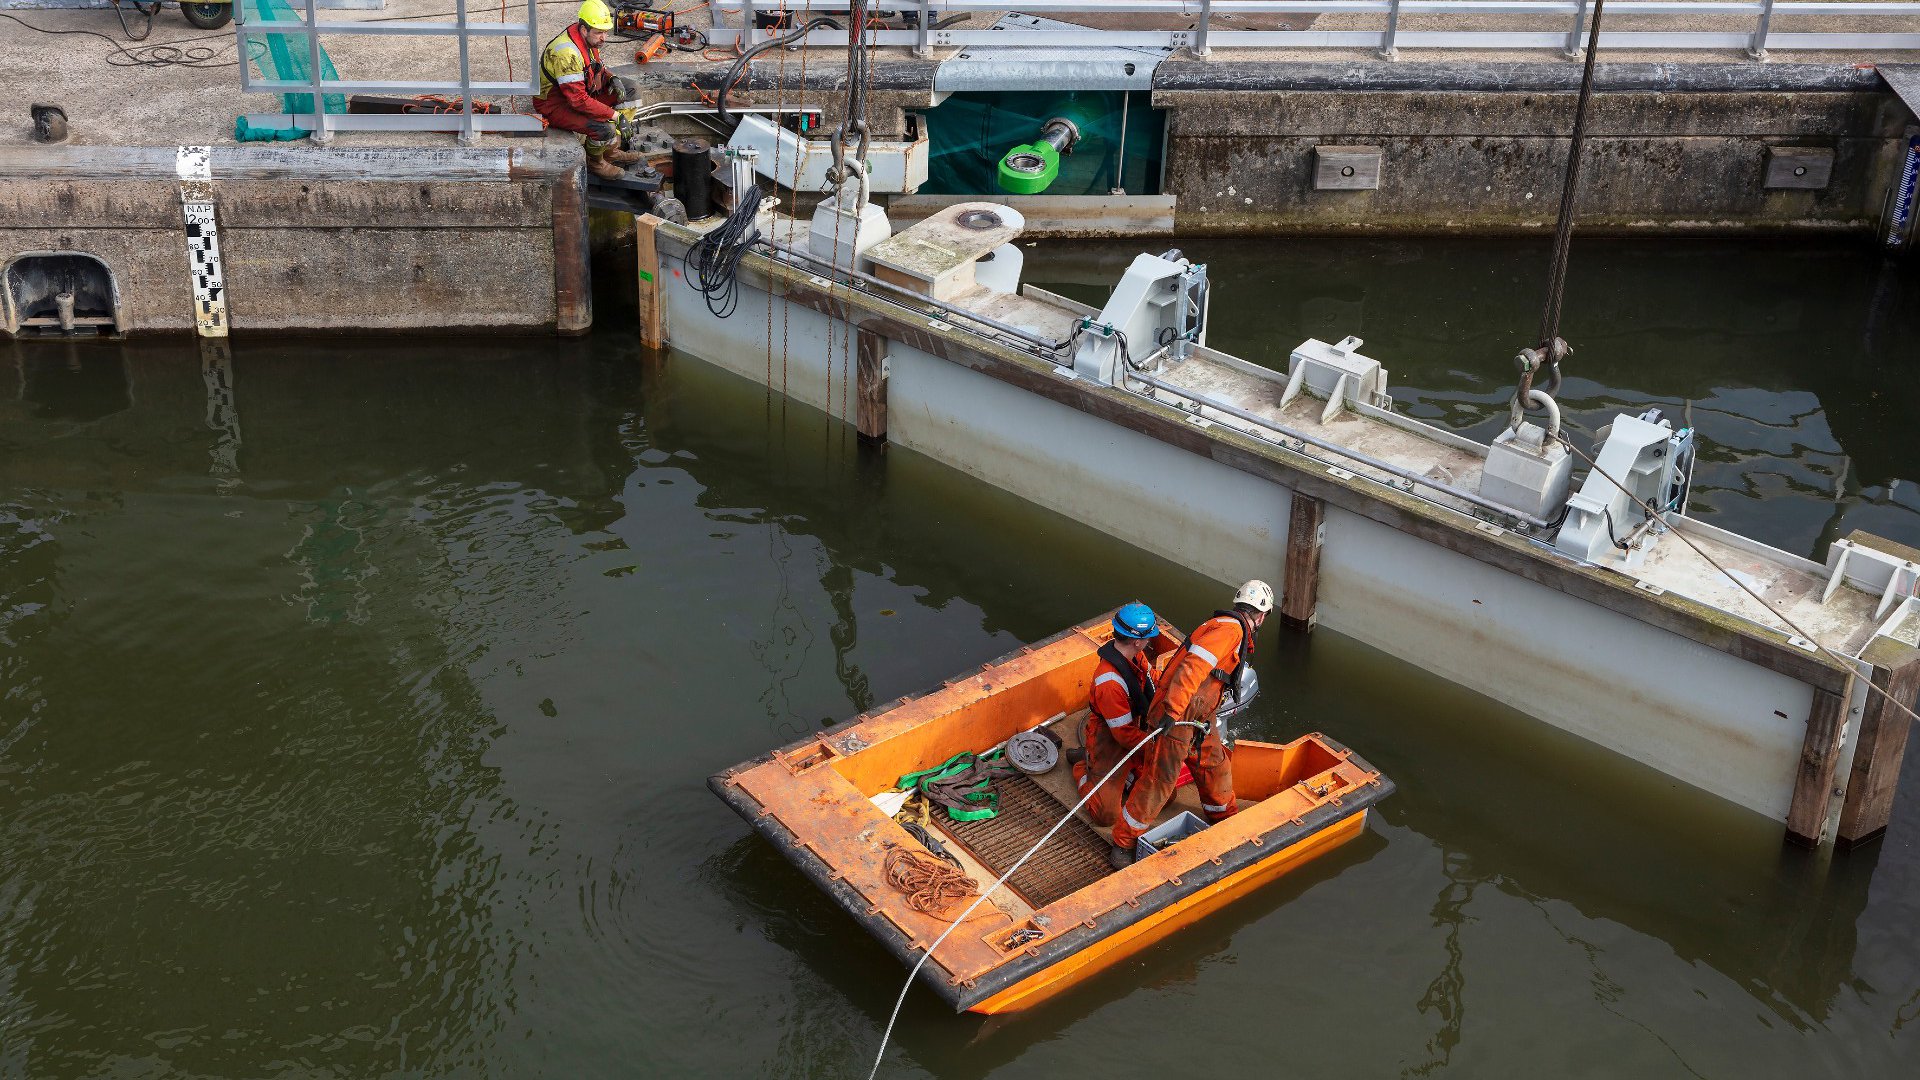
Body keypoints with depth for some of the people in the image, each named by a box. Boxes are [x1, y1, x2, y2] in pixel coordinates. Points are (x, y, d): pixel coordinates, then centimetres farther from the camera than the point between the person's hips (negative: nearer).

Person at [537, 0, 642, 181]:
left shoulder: (588, 38, -3)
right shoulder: (567, 52, -32)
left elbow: (597, 66, 19)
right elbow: (578, 100, -33)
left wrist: (611, 78, -3)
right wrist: (613, 114, -28)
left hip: (579, 92, 10)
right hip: (554, 105, -10)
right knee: (604, 129, -30)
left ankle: (611, 151, 11)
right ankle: (594, 162, 4)